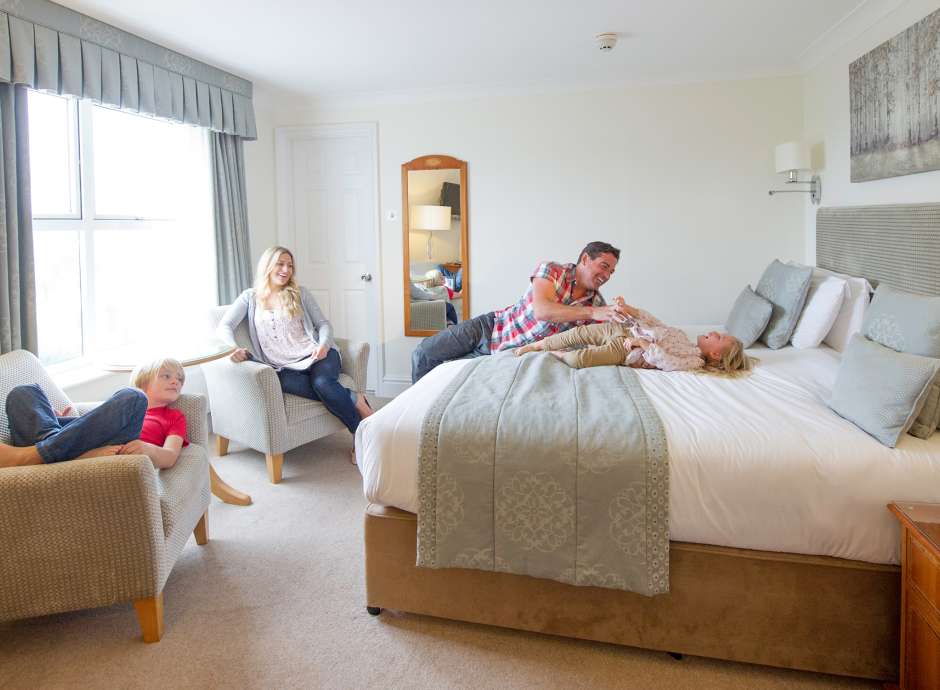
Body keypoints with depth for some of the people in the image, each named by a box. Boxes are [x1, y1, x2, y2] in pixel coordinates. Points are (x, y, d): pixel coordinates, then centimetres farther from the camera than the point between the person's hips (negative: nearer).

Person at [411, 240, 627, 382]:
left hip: (512, 353, 1)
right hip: (491, 327, -1)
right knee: (424, 354, -6)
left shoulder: (597, 303, -8)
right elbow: (541, 311, -35)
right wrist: (592, 313, -42)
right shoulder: (551, 270, -19)